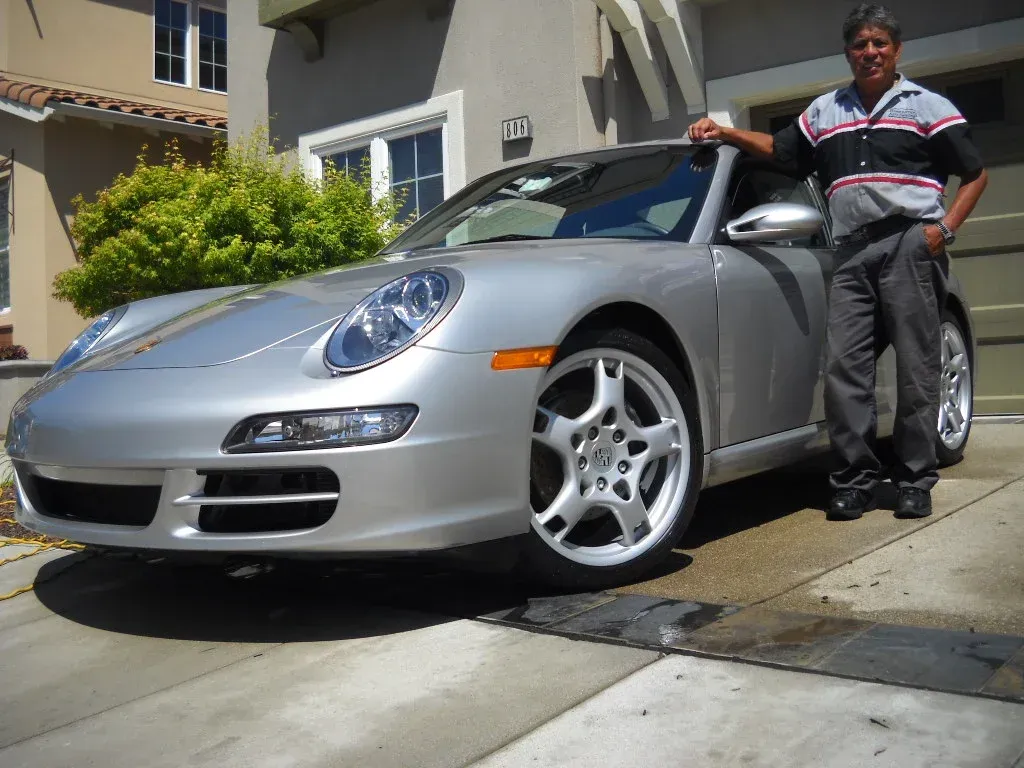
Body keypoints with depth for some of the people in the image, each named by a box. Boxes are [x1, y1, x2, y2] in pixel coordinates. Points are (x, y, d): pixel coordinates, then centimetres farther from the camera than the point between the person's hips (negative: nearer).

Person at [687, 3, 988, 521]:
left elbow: (975, 174, 8)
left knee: (916, 366, -3)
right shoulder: (824, 112, 19)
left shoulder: (928, 107, 7)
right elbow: (780, 150, 29)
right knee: (844, 364, -5)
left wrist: (946, 227, -7)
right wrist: (723, 133, 15)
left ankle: (916, 480, 5)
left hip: (910, 244, -3)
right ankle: (854, 479, 1)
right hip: (852, 251, 4)